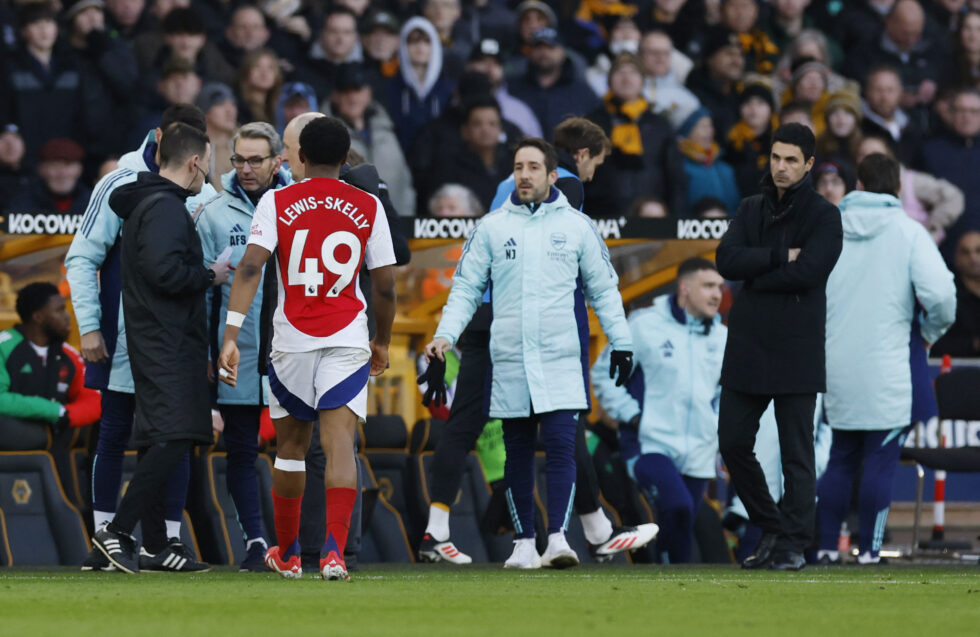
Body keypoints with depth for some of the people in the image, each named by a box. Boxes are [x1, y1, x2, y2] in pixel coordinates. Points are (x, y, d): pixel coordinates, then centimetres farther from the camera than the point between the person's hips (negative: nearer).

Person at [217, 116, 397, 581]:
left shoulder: (276, 203, 0)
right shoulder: (367, 207, 3)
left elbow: (250, 267, -12)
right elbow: (385, 286, 6)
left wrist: (230, 336, -16)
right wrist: (381, 342, 21)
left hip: (291, 342, 1)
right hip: (348, 341, 0)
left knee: (291, 445, 15)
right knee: (339, 443, -8)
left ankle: (287, 554, 28)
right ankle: (334, 551, -24)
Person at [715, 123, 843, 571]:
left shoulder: (823, 216, -1)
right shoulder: (751, 209, 13)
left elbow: (806, 272, -15)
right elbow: (727, 260, -3)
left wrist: (755, 277, -6)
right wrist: (780, 257, -12)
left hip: (797, 349, -5)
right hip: (747, 347, 5)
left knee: (797, 452, -3)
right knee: (733, 442, 6)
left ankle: (793, 543, 3)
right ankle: (770, 529, 21)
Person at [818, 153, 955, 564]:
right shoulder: (908, 232, -6)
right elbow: (940, 292, -14)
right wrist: (933, 330, 5)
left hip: (835, 363, 4)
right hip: (885, 367, -4)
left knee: (842, 457, 15)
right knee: (880, 458, 2)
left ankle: (827, 544, 13)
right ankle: (869, 548, 1)